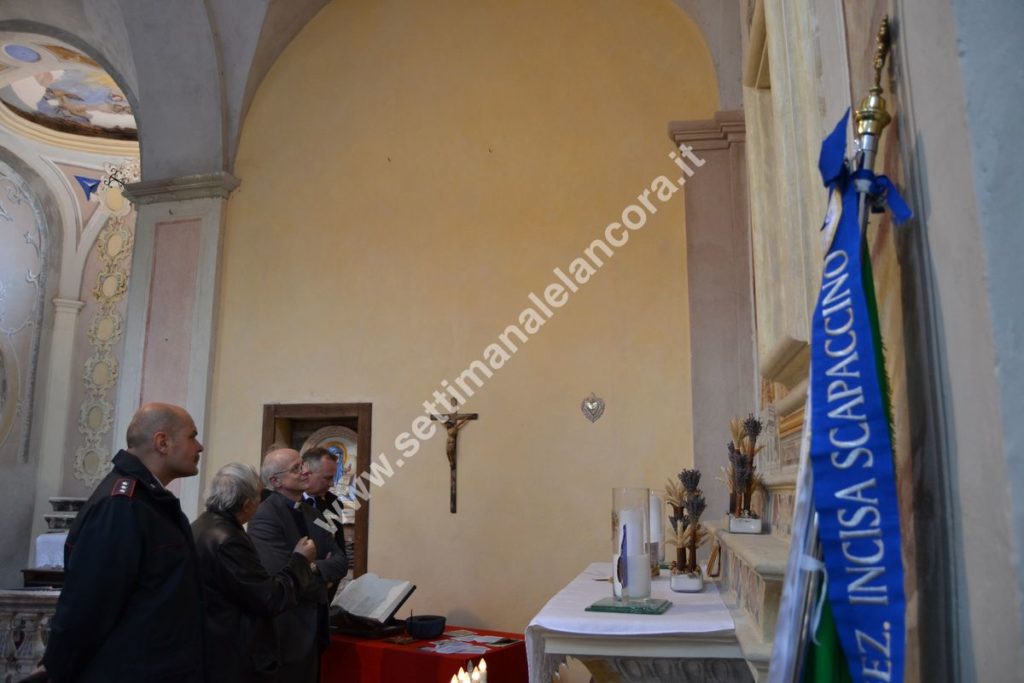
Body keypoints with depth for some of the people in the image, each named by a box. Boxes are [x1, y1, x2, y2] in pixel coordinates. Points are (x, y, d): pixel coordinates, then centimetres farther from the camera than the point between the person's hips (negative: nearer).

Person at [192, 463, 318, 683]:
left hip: (211, 651, 10)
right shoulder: (227, 541, -26)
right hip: (237, 662, -10)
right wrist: (301, 559, -8)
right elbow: (274, 599, -22)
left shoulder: (200, 526, 4)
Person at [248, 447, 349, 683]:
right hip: (286, 633, -8)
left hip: (314, 630, 8)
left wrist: (316, 568, -17)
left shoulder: (312, 513, 10)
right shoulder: (265, 517, -17)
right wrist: (322, 587, -7)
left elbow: (341, 561, 4)